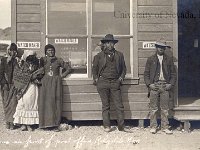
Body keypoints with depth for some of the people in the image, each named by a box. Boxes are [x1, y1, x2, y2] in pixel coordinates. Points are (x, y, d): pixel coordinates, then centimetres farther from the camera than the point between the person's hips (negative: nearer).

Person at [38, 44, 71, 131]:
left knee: (56, 103, -5)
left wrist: (62, 75, 4)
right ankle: (46, 124, 0)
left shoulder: (58, 60, 8)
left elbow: (68, 68, 13)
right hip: (45, 83, 1)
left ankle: (55, 125, -3)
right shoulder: (43, 60, 9)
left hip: (56, 83, -1)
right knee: (45, 103, -4)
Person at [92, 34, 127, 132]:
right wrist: (96, 79, 5)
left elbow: (123, 68, 19)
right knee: (105, 105, 2)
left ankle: (121, 127, 1)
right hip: (103, 82, -1)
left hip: (115, 83, 1)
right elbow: (94, 68, 16)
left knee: (119, 105, -4)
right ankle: (107, 126, 8)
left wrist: (121, 77, 6)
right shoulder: (99, 56, 11)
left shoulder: (119, 55, 14)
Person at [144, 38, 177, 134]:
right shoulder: (151, 59, 11)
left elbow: (173, 73, 12)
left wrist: (171, 84, -2)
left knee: (165, 109, 2)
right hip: (154, 86, -1)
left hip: (165, 86, 1)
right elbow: (146, 73, 8)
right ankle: (153, 127, 8)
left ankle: (165, 127, 9)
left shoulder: (169, 59, 13)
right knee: (153, 108, 0)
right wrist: (149, 84, -5)